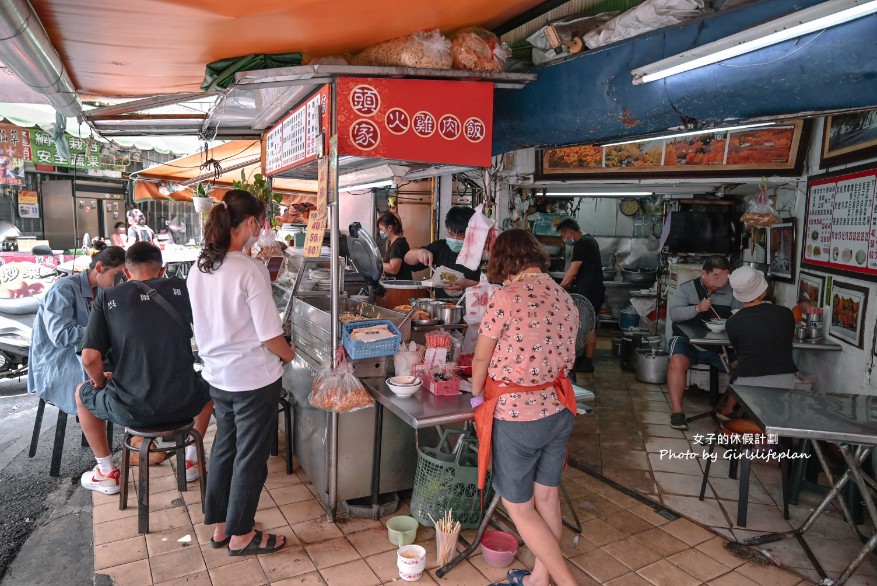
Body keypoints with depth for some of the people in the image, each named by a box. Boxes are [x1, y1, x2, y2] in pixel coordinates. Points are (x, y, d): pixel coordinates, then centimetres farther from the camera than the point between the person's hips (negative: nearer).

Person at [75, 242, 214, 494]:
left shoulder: (107, 297, -3)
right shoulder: (181, 289, -2)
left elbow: (89, 358, -8)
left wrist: (101, 382, 12)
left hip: (131, 410, 0)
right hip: (184, 403, 1)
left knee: (83, 393, 32)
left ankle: (107, 473, 37)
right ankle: (191, 459, 37)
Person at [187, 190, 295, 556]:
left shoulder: (198, 269, 1)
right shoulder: (250, 269, -21)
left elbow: (203, 326, 10)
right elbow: (269, 335, -20)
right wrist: (288, 354, -1)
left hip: (217, 375, 7)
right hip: (254, 378, -7)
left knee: (224, 448, 21)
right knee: (251, 457, 9)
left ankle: (220, 526, 36)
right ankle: (241, 536, 25)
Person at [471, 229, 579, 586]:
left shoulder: (506, 297, -18)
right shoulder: (565, 298, 1)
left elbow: (481, 359, -8)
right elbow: (565, 358, 5)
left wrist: (477, 393, 11)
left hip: (516, 415, -7)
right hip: (558, 409, 7)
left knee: (519, 507, 11)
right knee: (547, 496, 20)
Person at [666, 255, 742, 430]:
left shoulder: (731, 291, 8)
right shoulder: (687, 288, 3)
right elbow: (673, 313, -9)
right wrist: (697, 308, -24)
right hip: (688, 340, -2)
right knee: (677, 362, -32)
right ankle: (676, 411, -22)